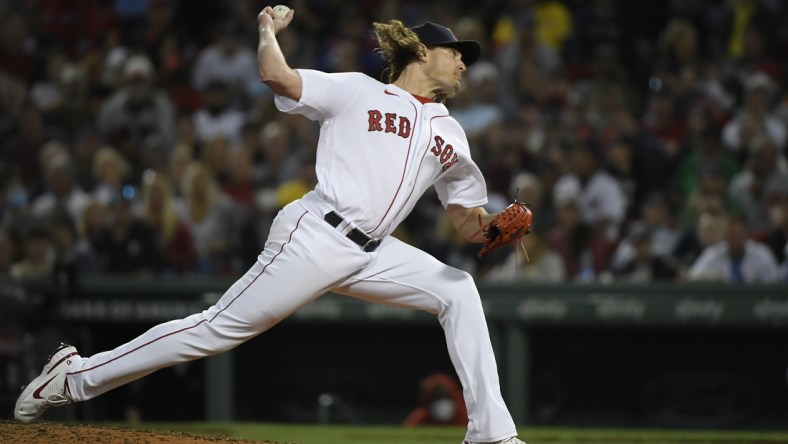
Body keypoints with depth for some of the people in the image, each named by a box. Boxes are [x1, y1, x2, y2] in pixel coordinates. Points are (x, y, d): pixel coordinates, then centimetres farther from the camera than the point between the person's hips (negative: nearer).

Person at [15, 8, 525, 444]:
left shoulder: (450, 133, 19)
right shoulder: (358, 91, 3)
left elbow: (468, 224, 16)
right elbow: (276, 76, -9)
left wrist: (488, 227, -6)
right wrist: (268, 31, 8)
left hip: (370, 255, 6)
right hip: (316, 237, -6)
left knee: (458, 290, -7)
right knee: (222, 327, -10)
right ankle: (75, 377, -2)